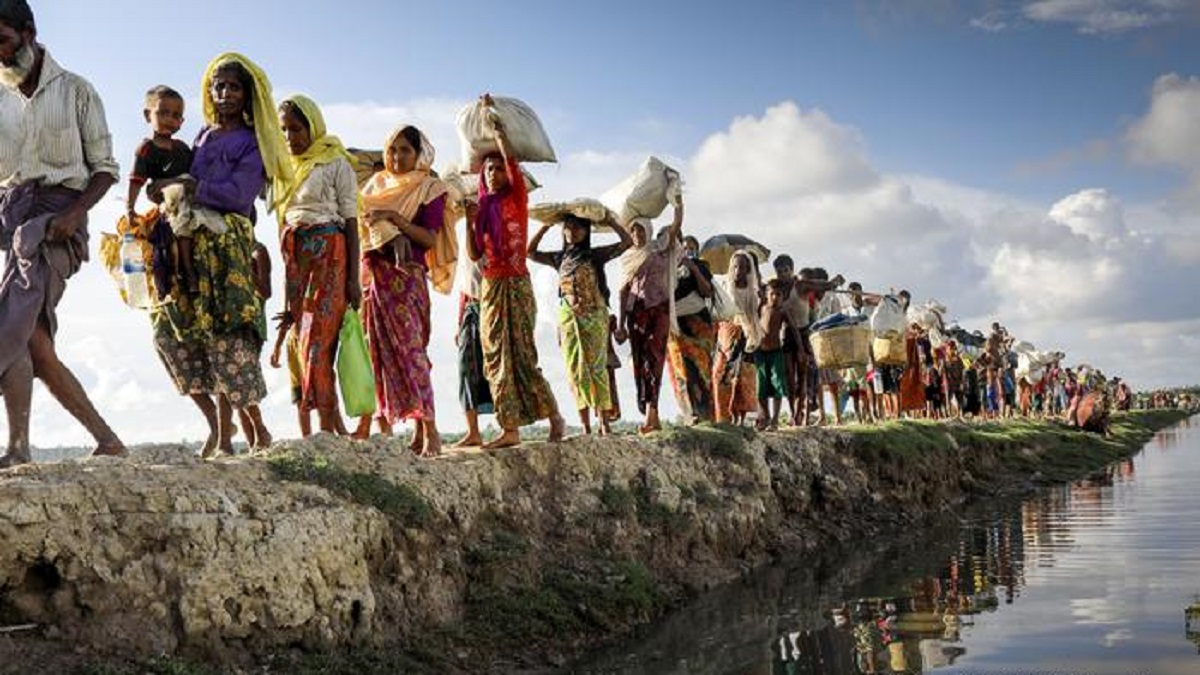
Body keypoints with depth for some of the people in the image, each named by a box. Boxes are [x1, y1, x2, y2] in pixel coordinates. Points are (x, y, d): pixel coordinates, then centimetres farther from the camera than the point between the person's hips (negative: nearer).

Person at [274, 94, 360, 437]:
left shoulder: (336, 163, 0)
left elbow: (350, 221, -4)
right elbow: (283, 221, 18)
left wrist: (354, 278, -10)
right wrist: (285, 285, 15)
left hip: (328, 254, -6)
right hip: (294, 255, 6)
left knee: (316, 341, -14)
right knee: (301, 340, 0)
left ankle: (325, 426, -13)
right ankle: (336, 425, 4)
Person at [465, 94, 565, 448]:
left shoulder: (518, 198, 0)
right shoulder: (484, 208, 14)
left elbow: (509, 156, -10)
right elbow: (474, 254, 11)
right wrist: (470, 221, -2)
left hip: (516, 284, -6)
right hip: (490, 286, 6)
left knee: (523, 355, -10)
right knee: (496, 358, 1)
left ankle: (554, 416, 3)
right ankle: (510, 429, 2)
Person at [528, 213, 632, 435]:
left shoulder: (596, 255, 3)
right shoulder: (560, 258, 13)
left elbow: (627, 241, -3)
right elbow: (531, 252, 16)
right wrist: (546, 226, 12)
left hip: (594, 316, -3)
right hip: (568, 317, 3)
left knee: (597, 367, -5)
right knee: (575, 370, 0)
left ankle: (604, 424, -4)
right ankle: (585, 425, 3)